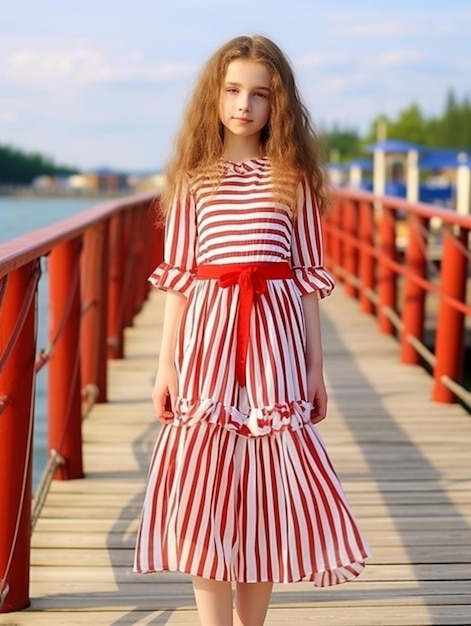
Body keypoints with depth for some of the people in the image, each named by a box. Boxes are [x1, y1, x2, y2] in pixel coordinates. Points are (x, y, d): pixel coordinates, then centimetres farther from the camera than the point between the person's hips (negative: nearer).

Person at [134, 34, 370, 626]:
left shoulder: (293, 178, 6)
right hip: (208, 339, 0)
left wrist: (315, 367, 3)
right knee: (203, 491, -2)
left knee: (266, 491, 3)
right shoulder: (194, 178, 6)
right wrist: (165, 364, 1)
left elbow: (307, 276, 6)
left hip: (274, 341, 0)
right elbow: (177, 276, 6)